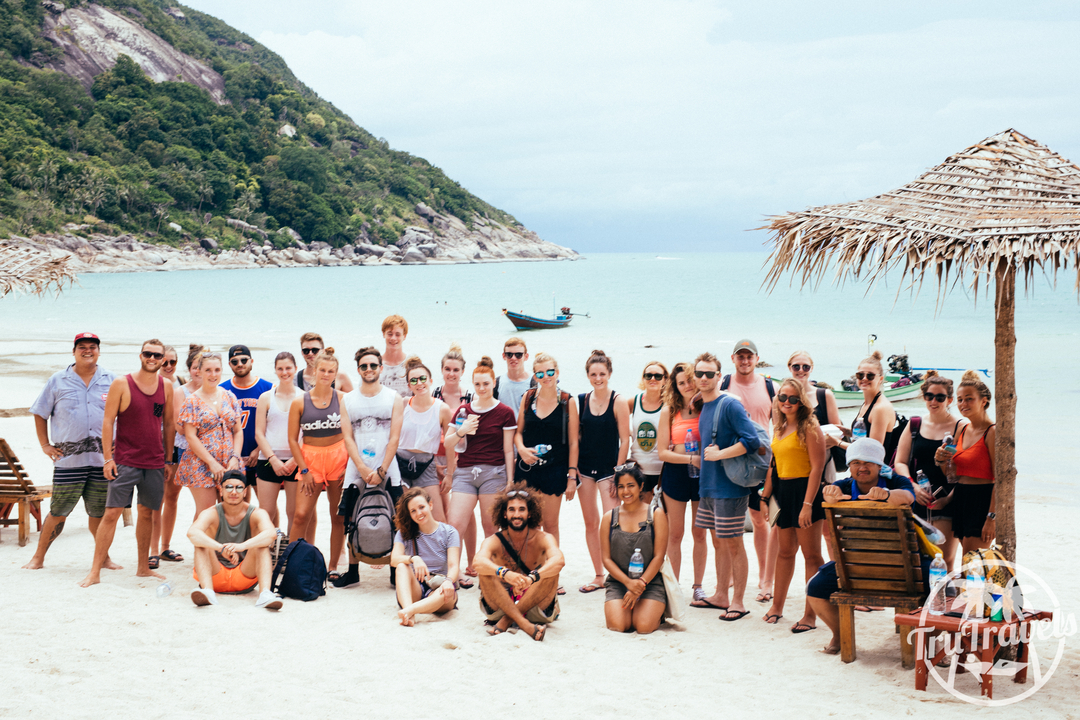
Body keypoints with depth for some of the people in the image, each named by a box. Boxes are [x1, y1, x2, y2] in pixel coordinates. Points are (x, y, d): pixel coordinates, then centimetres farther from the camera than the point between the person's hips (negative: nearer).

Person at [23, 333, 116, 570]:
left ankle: (104, 557, 20)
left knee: (98, 512, 8)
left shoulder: (111, 380, 8)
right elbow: (39, 413, 12)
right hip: (68, 459, -1)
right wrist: (45, 445, 5)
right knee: (59, 511, 0)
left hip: (102, 459, 1)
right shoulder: (58, 381, 5)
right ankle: (38, 557, 13)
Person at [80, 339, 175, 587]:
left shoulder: (166, 387, 7)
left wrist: (168, 458, 12)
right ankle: (95, 571, -2)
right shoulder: (121, 384, -4)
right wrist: (108, 458, -9)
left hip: (155, 463, 4)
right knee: (111, 513, -7)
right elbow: (108, 421, -4)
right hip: (125, 462, -4)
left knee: (147, 513, 11)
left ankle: (143, 568, 22)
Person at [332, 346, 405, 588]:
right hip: (356, 473, 2)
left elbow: (394, 438, -2)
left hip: (387, 473, -2)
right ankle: (353, 572, 16)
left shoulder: (394, 398, 4)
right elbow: (348, 438, 2)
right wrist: (364, 470, -10)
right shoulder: (347, 400, 8)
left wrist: (381, 471, -10)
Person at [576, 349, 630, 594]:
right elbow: (576, 438, 10)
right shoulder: (581, 400, 5)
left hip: (609, 468, -4)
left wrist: (618, 474, -11)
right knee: (590, 523, 9)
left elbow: (625, 440, -7)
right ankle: (598, 576, 19)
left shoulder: (618, 402, -7)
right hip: (585, 467, 4)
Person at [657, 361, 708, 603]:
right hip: (675, 474, 0)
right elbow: (663, 452, -4)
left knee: (700, 532, 7)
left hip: (702, 474, 0)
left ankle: (698, 587, 17)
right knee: (675, 533, 6)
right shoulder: (669, 411, -1)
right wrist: (691, 459, -15)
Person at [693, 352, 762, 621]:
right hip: (708, 485, 8)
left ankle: (738, 603, 6)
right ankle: (721, 596, 25)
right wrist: (702, 457, 7)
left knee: (732, 544, -1)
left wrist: (718, 454, -18)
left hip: (729, 487, -8)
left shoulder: (730, 404, -14)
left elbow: (751, 441, -22)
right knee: (718, 542, 16)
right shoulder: (703, 407, 12)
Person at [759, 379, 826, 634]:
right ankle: (777, 605, 27)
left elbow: (817, 467, -17)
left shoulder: (810, 428, -12)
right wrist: (765, 497, 13)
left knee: (811, 555, -1)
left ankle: (810, 615, 4)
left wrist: (808, 504, -21)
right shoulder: (779, 428, 12)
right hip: (783, 492, 8)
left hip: (804, 491, -8)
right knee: (786, 551, 17)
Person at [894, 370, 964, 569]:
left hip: (946, 503, -3)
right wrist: (914, 488, -6)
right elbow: (900, 462, 10)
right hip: (916, 502, 3)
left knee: (944, 560, -7)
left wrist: (948, 498, -15)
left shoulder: (960, 428, -1)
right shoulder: (914, 425, 11)